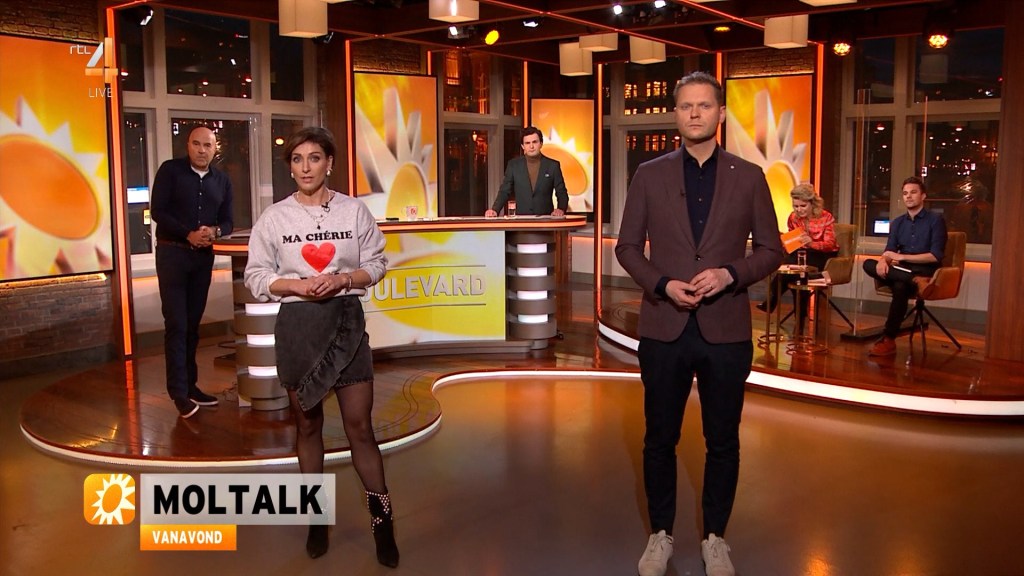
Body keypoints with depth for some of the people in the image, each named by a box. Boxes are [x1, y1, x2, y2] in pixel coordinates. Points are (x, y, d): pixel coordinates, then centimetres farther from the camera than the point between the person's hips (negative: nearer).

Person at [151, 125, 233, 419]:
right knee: (176, 323, -7)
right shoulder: (170, 170, -4)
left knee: (193, 323, 10)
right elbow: (157, 211, -10)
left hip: (204, 256, 4)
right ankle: (179, 392, -3)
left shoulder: (222, 180, 8)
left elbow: (227, 221, 9)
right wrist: (189, 234, -20)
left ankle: (190, 384, 19)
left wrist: (215, 231, -13)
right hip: (172, 253, -4)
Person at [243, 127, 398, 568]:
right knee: (308, 424, 12)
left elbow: (376, 264, 3)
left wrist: (344, 278, -15)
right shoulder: (274, 217, 0)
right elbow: (256, 276, 1)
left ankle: (383, 520, 14)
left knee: (359, 424, 0)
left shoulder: (354, 210, 0)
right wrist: (297, 285, -15)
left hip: (346, 321, -1)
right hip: (297, 325, 1)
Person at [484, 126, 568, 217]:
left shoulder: (553, 165, 7)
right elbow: (504, 192, 9)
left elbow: (562, 193, 8)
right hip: (521, 220, 0)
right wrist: (495, 210, -7)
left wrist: (561, 209, -11)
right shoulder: (513, 165, 9)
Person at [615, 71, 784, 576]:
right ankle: (661, 535, 28)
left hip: (725, 329, 0)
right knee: (660, 438, 10)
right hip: (664, 327, 0)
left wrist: (729, 274, -14)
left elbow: (771, 250, 4)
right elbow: (627, 246, 4)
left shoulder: (749, 177, 3)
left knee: (722, 441, 10)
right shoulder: (649, 175, 3)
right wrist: (663, 284, -13)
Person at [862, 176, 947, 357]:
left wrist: (902, 257, -14)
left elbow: (936, 256, -10)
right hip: (903, 271, 5)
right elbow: (889, 252, 6)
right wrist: (883, 261, -19)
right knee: (869, 264, -22)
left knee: (900, 286, -37)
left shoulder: (935, 220, -1)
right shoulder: (898, 222, 15)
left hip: (926, 272, -5)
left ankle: (888, 340, -34)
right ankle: (914, 280, -40)